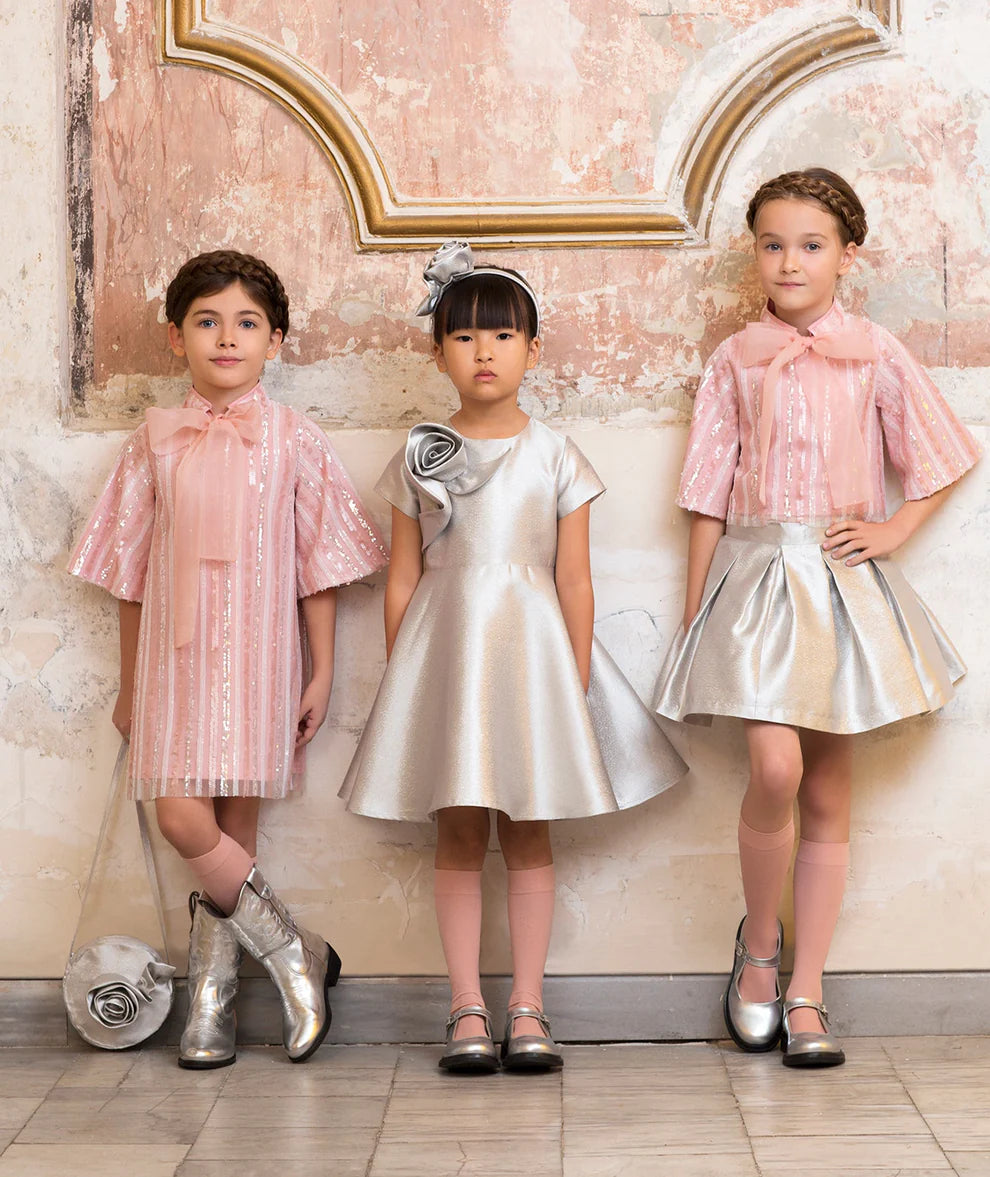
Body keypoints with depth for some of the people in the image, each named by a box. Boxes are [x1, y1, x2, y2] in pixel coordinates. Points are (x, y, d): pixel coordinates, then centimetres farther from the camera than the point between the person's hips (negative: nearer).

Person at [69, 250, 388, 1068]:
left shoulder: (293, 440, 2)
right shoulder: (156, 441, 7)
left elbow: (319, 566, 5)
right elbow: (131, 570, 11)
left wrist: (322, 673, 1)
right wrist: (129, 684, 12)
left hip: (257, 654, -1)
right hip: (174, 657, 2)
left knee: (236, 836, -1)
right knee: (185, 825, -11)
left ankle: (211, 1001, 14)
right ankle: (296, 956, 8)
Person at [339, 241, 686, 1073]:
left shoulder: (556, 458, 3)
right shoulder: (420, 459, 5)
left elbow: (574, 580, 3)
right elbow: (402, 580, 7)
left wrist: (579, 684, -1)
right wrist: (399, 682, 3)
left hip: (530, 645, 0)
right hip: (445, 648, 0)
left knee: (529, 836, 4)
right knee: (459, 835, 2)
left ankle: (527, 1010, 10)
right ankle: (468, 1011, 7)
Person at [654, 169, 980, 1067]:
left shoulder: (874, 353, 4)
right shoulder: (736, 361, 5)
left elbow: (944, 460, 13)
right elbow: (709, 497, 7)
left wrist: (894, 529, 0)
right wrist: (693, 616, 5)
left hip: (844, 581, 1)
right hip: (756, 577, -1)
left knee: (828, 792, 5)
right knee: (775, 767, -19)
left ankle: (805, 996, 13)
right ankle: (758, 942, 7)